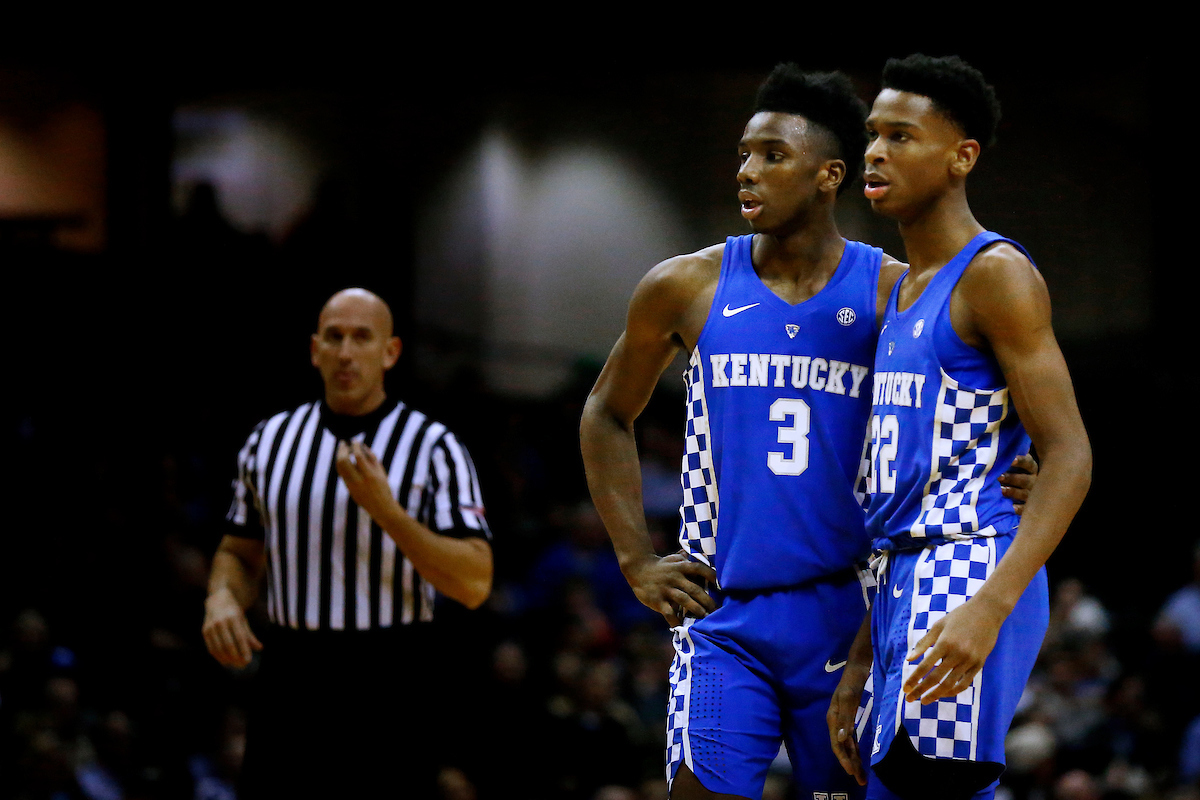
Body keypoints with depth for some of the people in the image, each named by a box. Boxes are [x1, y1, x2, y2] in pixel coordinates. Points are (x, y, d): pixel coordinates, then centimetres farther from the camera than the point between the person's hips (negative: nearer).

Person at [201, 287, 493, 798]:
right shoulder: (269, 440, 10)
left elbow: (474, 584, -10)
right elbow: (240, 552, 22)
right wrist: (221, 598, -1)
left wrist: (384, 510, -19)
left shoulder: (433, 448, -2)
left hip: (389, 687, -3)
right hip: (288, 677, 4)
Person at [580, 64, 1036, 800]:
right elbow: (607, 416, 17)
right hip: (723, 618, 0)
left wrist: (1009, 482, -13)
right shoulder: (688, 288, 3)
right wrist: (637, 560, 8)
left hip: (845, 614, 0)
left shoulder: (895, 293, -1)